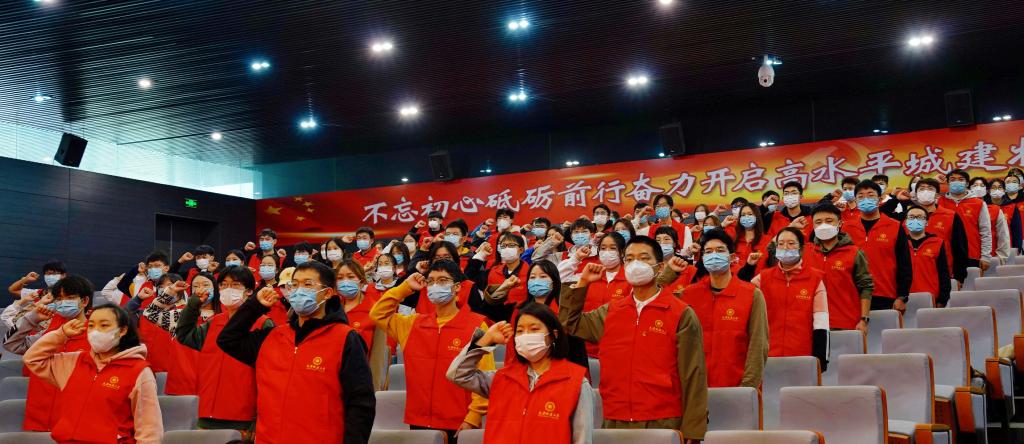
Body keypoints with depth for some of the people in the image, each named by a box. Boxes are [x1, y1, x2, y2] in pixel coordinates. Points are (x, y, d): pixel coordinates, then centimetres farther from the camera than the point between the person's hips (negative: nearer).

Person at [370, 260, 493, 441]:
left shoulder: (476, 325, -5)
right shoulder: (414, 323, 11)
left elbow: (485, 376, -8)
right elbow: (378, 314, 17)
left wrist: (472, 419, -14)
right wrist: (406, 287, 7)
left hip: (458, 426, -4)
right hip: (419, 423, 4)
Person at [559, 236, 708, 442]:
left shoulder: (681, 314, -4)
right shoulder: (610, 312, 10)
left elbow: (693, 376, -6)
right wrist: (582, 283, 5)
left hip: (663, 424, -4)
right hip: (615, 422, 4)